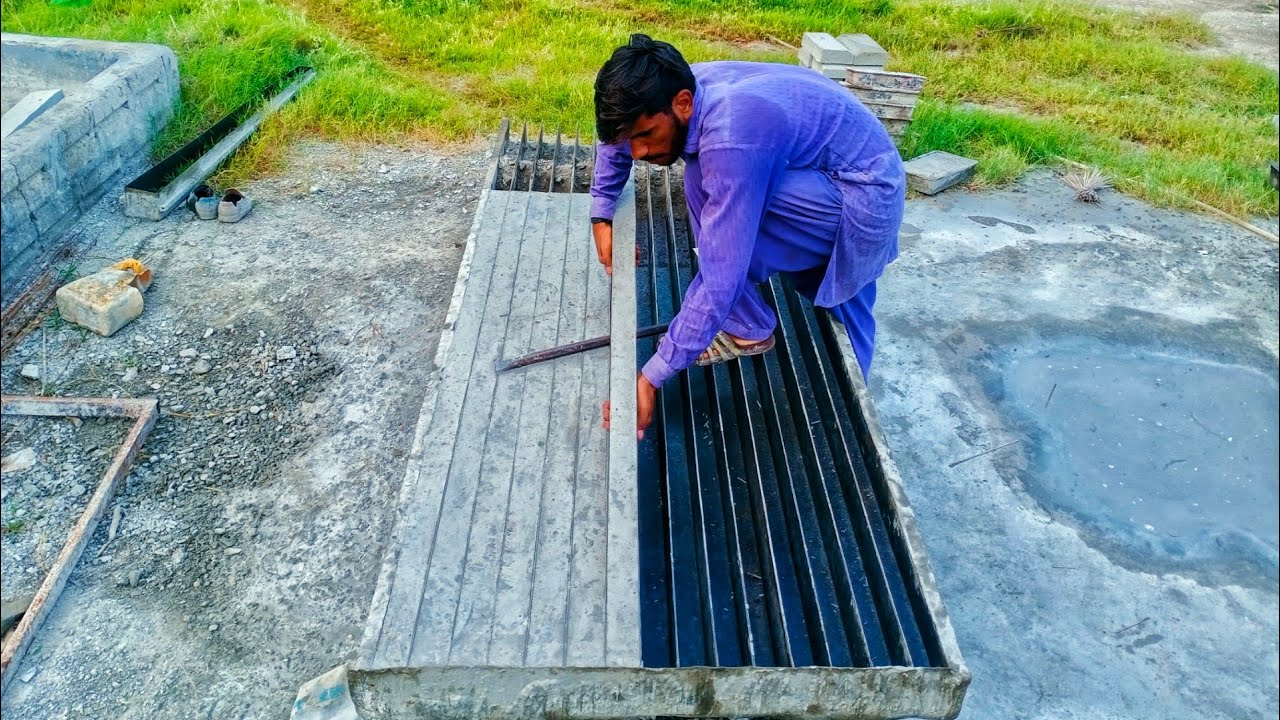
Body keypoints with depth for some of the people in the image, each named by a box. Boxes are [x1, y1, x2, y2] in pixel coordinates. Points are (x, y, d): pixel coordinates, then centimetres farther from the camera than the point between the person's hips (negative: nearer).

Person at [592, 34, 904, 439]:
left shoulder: (732, 138, -35)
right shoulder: (677, 87, -9)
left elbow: (721, 280, -35)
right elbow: (618, 132, 13)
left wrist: (650, 378, -32)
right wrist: (602, 217, 3)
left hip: (861, 196, -9)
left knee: (706, 186, -21)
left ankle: (747, 329, -3)